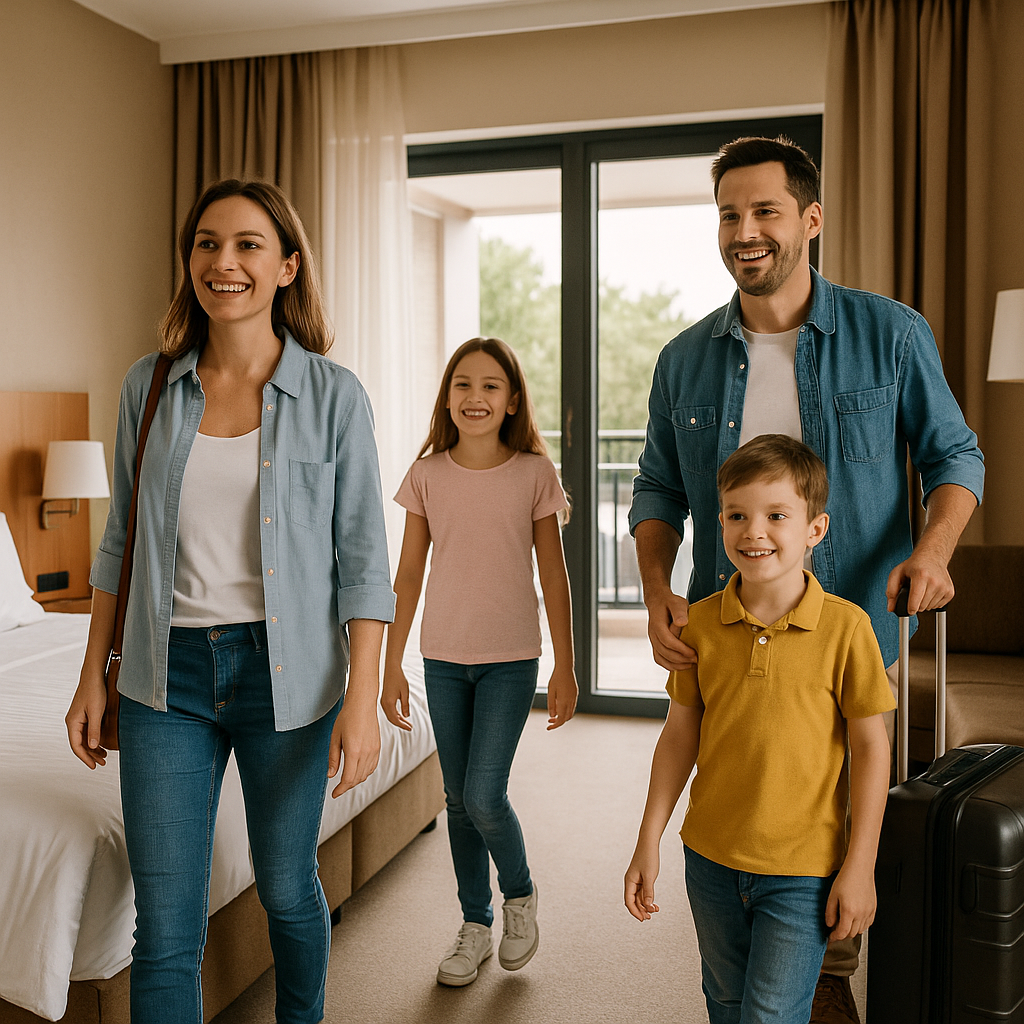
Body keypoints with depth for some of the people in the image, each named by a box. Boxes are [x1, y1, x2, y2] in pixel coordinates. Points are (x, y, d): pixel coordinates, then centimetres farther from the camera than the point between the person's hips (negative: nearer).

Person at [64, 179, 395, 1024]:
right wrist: (94, 676, 8)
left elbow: (363, 558, -6)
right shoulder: (149, 385, 3)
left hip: (287, 670, -1)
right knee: (165, 926, 3)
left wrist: (363, 698, -12)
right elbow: (122, 541, 9)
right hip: (168, 673, 2)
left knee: (287, 888, 18)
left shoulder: (334, 394, -6)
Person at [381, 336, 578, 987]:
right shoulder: (427, 476, 0)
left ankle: (521, 892, 22)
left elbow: (553, 575, -1)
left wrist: (565, 666, -1)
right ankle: (476, 926, 28)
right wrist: (392, 664, 3)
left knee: (485, 794, -8)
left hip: (510, 657, -2)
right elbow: (409, 574, 4)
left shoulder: (535, 474, -4)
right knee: (459, 799, 10)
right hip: (443, 657, 3)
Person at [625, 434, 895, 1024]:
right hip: (710, 859, 4)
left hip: (802, 871, -4)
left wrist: (860, 867, -7)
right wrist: (649, 844, 3)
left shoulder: (845, 627, -15)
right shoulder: (701, 623, -5)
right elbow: (680, 736, 3)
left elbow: (871, 748, -8)